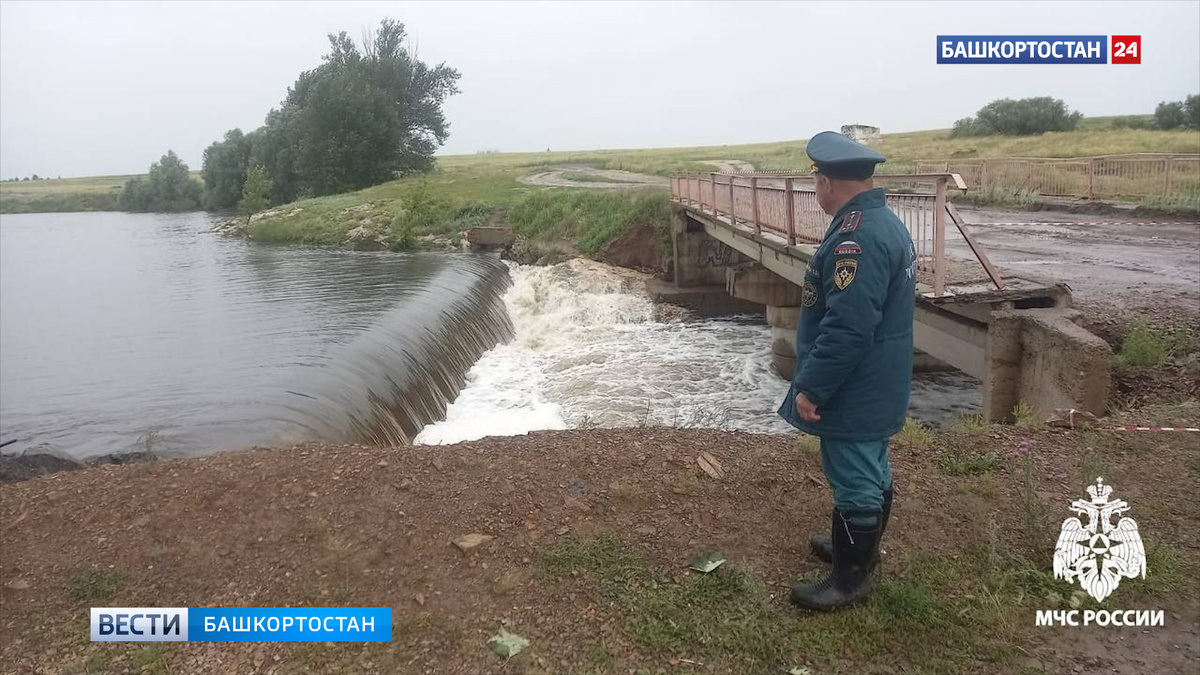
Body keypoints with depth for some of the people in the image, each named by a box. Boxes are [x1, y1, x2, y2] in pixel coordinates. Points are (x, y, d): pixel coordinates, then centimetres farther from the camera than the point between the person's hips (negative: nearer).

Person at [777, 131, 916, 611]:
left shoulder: (858, 238, -26)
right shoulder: (885, 223, 9)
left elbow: (846, 328, -30)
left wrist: (811, 388, -21)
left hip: (855, 392, -10)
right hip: (877, 387, 10)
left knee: (854, 481, 3)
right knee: (871, 472, 23)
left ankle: (851, 577, 17)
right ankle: (859, 547, 40)